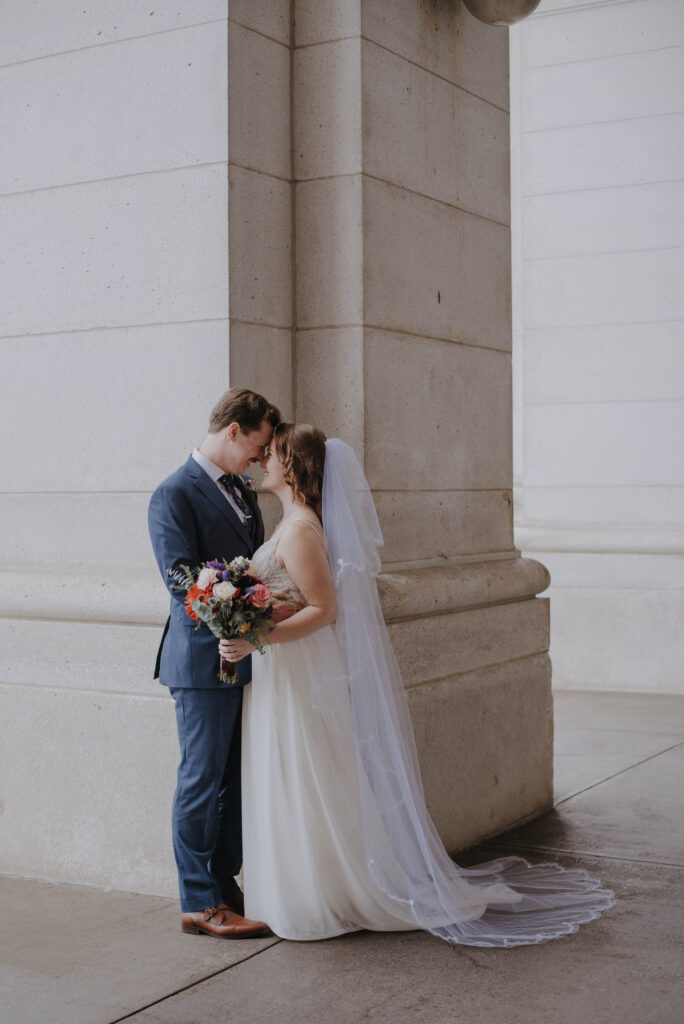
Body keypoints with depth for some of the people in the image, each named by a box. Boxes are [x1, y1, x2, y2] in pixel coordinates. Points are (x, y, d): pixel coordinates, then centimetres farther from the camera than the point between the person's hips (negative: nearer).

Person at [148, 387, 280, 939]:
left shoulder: (241, 490, 16)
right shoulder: (175, 494, -11)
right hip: (204, 660, -8)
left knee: (237, 780, 14)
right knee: (202, 781, 0)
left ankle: (224, 886, 25)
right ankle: (199, 903, 10)